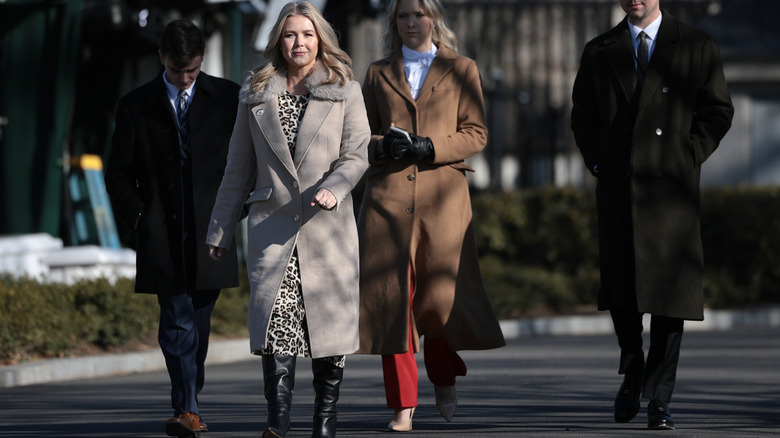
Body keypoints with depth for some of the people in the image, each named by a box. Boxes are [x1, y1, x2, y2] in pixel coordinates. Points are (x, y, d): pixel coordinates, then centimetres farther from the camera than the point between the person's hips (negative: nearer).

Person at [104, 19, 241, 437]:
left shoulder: (227, 97, 6)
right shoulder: (136, 105, 5)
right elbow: (119, 174, 9)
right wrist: (139, 218, -2)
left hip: (210, 231, 1)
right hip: (163, 236, -1)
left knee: (198, 324, 8)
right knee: (178, 324, -10)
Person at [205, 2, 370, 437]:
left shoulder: (345, 90, 8)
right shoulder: (256, 94, 13)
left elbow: (357, 153, 0)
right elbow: (239, 168, 16)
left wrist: (333, 188, -20)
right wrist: (220, 229, 15)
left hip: (327, 224, 0)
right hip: (272, 223, 0)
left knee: (330, 320, 1)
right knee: (276, 317, -15)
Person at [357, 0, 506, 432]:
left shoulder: (461, 70, 11)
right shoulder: (379, 73, 15)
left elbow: (476, 133, 5)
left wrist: (430, 146, -10)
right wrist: (383, 146, -8)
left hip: (442, 194, -1)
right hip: (388, 195, 1)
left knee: (442, 294, -6)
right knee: (393, 297, -5)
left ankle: (445, 379, 24)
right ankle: (402, 404, 0)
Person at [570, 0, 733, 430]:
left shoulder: (696, 47, 5)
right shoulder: (600, 52, 12)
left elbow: (718, 110, 5)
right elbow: (582, 115, 18)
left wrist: (687, 160, -4)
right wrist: (599, 164, 5)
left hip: (670, 186, -2)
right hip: (617, 186, 2)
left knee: (669, 293, -5)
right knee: (621, 289, 5)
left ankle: (658, 399, 1)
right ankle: (632, 370, 30)